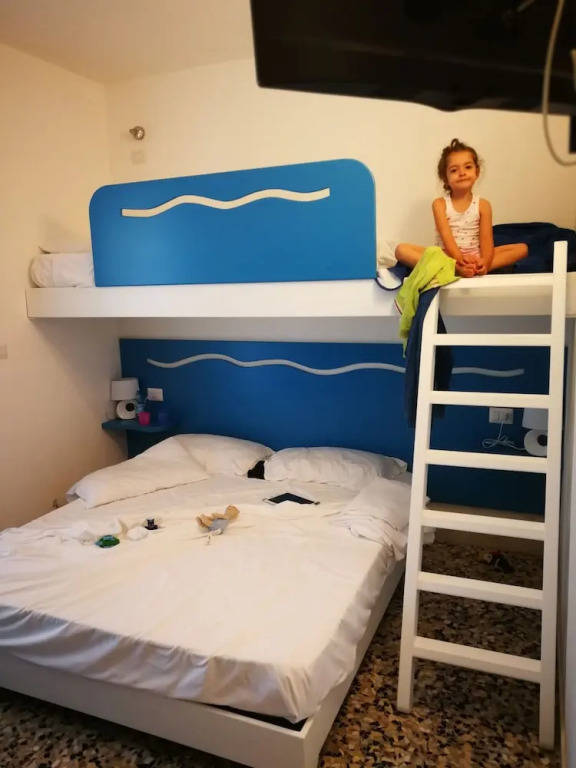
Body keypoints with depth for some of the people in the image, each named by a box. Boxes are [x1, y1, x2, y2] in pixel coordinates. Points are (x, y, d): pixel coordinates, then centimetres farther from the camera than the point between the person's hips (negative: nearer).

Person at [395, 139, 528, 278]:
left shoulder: (483, 205, 4)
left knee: (522, 248, -14)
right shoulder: (440, 204, 0)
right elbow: (446, 235, -14)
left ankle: (475, 269, -33)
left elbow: (486, 238, -8)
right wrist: (459, 258, -33)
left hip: (475, 257, 2)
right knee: (402, 249, -25)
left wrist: (485, 262, -31)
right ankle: (456, 268, -39)